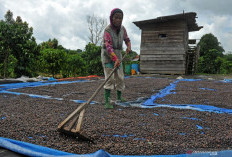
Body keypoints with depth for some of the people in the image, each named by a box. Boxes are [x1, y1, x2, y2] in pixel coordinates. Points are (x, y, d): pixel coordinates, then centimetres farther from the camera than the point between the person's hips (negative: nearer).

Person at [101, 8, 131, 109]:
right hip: (107, 55, -6)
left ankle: (119, 98, 25)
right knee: (110, 78, -16)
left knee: (120, 78, 9)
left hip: (117, 55, 6)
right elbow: (108, 46, -30)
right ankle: (107, 101, -14)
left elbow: (127, 40, 14)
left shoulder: (122, 28, 1)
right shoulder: (107, 30, -19)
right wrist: (115, 59, -44)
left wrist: (129, 47, -9)